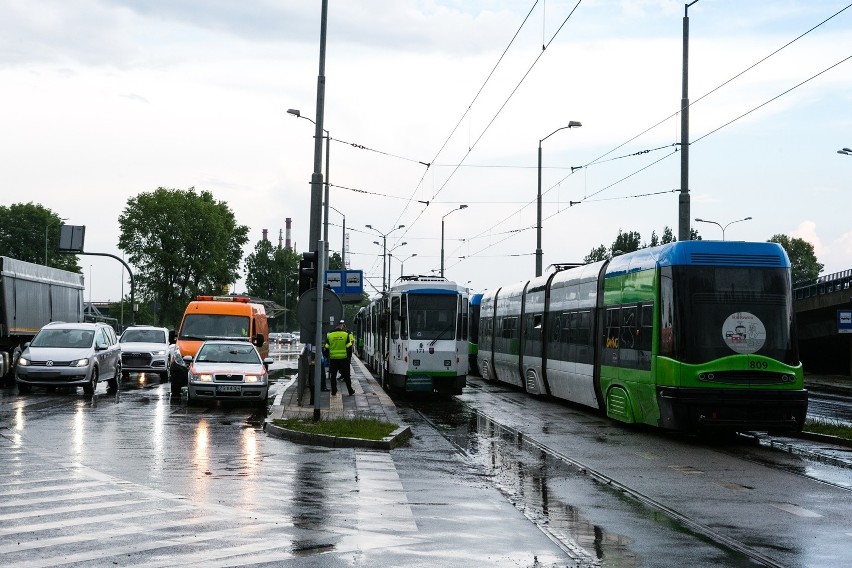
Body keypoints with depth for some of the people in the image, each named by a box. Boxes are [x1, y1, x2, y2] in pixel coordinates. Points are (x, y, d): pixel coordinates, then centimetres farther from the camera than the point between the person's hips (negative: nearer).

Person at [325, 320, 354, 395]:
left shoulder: (330, 335, 2)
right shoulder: (346, 335, -3)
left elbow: (327, 348, 3)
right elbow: (349, 347, -5)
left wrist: (327, 356, 13)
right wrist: (349, 356, 6)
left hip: (333, 359, 1)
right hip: (343, 358, -1)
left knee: (333, 375, 9)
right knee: (346, 375, 7)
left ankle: (333, 391, 9)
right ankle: (350, 391, 11)